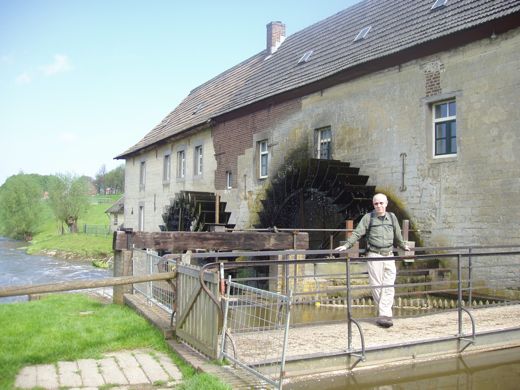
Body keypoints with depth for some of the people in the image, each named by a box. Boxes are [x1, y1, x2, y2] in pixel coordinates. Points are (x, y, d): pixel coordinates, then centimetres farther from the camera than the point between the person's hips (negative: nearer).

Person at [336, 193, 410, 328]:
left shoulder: (392, 217, 11)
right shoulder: (368, 217, 1)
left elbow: (397, 235, 25)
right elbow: (357, 233, -4)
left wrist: (404, 246, 35)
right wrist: (346, 245, -14)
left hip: (389, 256, 3)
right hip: (374, 256, -3)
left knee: (388, 286, -5)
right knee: (376, 286, -1)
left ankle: (384, 315, -5)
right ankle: (385, 313, 10)